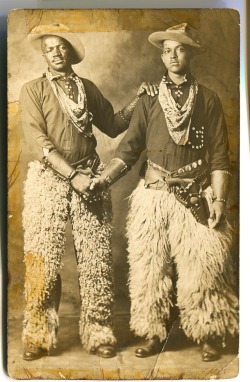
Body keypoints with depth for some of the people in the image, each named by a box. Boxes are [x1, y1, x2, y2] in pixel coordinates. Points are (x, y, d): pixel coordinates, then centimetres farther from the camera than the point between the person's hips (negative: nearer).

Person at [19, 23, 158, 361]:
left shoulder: (88, 88, 17)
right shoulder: (33, 90, 6)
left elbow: (112, 125, 21)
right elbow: (37, 141, -7)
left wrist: (138, 100, 9)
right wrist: (73, 175, -16)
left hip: (90, 178, 3)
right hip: (49, 180, -2)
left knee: (96, 258, 1)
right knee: (43, 260, -1)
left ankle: (98, 334, 13)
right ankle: (39, 337, 14)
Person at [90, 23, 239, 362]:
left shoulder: (207, 99, 6)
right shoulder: (149, 100, 10)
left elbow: (220, 156, 2)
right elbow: (129, 148, 4)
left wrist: (219, 199, -7)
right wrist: (105, 178, -10)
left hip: (197, 197, -1)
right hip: (154, 195, 2)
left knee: (203, 267, 0)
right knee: (150, 266, 4)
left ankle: (210, 336, 19)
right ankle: (154, 334, 20)